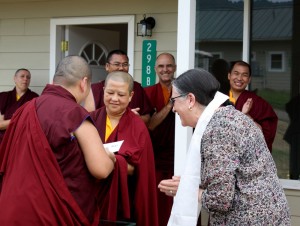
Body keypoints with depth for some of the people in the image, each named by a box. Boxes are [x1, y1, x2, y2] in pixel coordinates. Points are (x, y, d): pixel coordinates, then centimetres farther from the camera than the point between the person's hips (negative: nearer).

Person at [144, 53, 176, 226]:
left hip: (178, 156, 0)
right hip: (154, 157, 0)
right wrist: (170, 103, -16)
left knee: (176, 204, -3)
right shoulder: (149, 92, 3)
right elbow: (150, 124, -10)